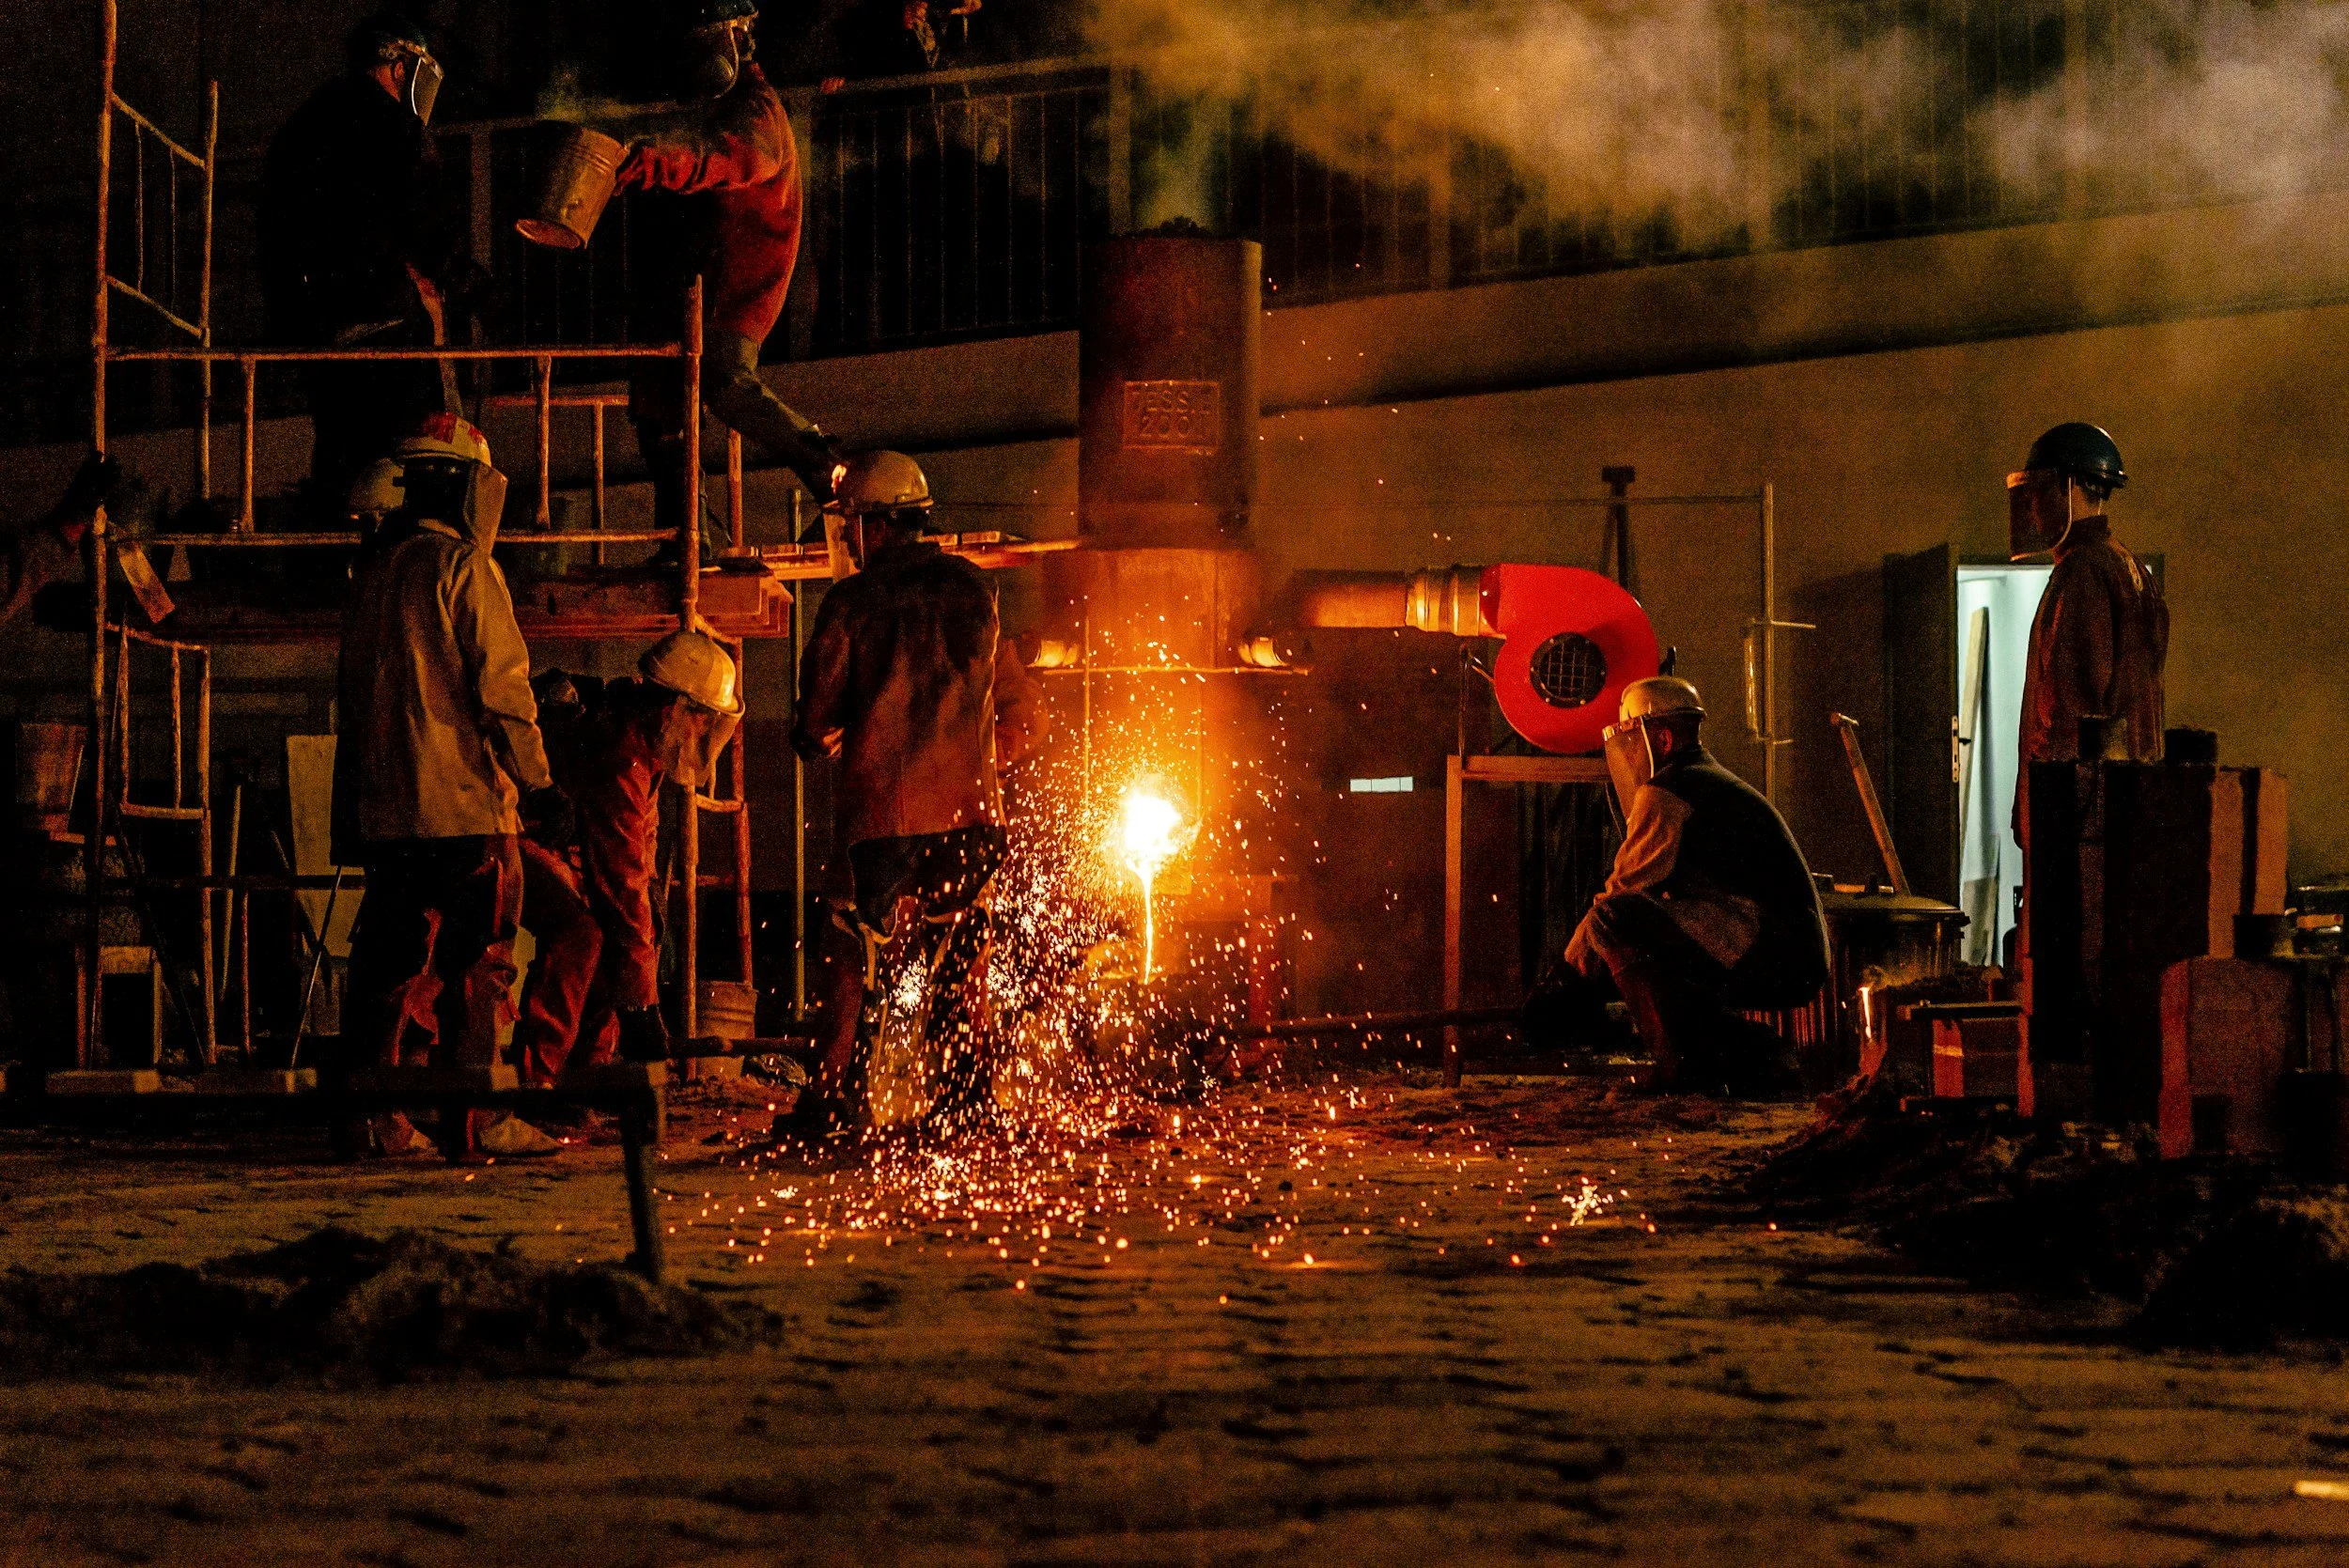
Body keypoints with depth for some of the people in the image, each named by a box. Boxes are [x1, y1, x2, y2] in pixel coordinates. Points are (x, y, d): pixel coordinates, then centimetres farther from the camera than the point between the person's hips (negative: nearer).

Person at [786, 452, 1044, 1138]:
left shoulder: (853, 602, -6)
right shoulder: (975, 593, 8)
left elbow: (816, 724, -4)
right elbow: (1025, 717, 12)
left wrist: (818, 739, 19)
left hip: (881, 814, -3)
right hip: (970, 816, 3)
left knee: (859, 961, 5)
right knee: (962, 964, 12)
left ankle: (835, 1100, 3)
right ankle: (968, 1099, 10)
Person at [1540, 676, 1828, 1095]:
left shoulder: (1664, 794, -5)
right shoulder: (1714, 781, 28)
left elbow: (1623, 890, -3)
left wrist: (1572, 978, 11)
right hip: (1802, 963, 10)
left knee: (1613, 922, -17)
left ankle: (1690, 1059, -20)